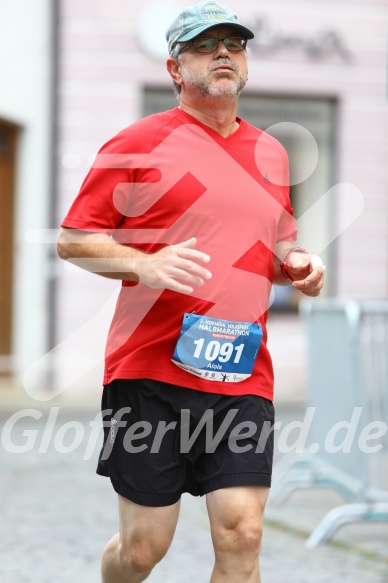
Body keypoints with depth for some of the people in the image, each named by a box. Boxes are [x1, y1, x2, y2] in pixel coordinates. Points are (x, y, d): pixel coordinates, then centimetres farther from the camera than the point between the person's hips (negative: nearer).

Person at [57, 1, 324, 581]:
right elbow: (72, 240, 0)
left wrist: (297, 265, 6)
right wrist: (146, 264, -17)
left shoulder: (271, 153, 16)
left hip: (243, 379, 4)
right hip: (151, 374, -4)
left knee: (241, 535, -8)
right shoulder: (139, 142, 0)